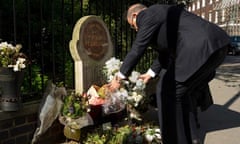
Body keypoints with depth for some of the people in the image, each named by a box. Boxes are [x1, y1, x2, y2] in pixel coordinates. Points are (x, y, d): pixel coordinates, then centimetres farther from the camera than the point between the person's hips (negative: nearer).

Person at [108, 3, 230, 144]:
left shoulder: (147, 15, -2)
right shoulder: (160, 13, 27)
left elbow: (137, 50, -3)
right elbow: (166, 51, 32)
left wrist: (119, 78, 7)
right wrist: (151, 73, 38)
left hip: (201, 48, -11)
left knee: (169, 90, -1)